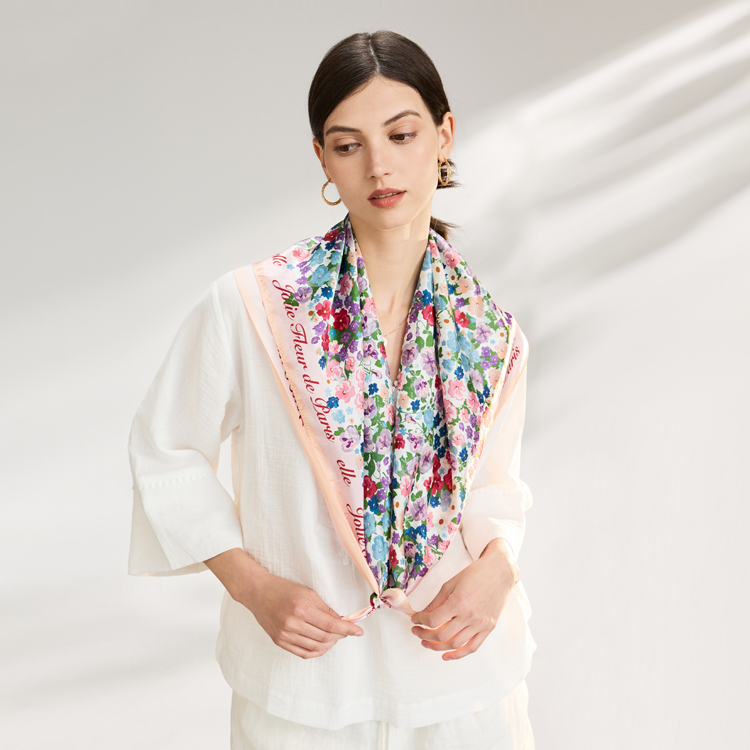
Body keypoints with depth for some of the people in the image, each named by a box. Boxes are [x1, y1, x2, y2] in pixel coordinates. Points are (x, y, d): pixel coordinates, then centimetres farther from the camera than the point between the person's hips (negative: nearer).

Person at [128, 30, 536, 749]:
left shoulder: (490, 337, -5)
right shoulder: (246, 306, -14)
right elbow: (165, 449, -3)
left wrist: (496, 566, -11)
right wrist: (254, 584, -11)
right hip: (302, 684, -1)